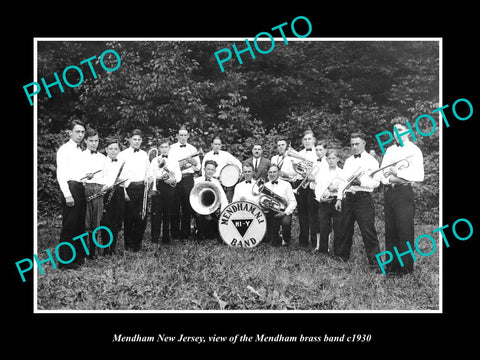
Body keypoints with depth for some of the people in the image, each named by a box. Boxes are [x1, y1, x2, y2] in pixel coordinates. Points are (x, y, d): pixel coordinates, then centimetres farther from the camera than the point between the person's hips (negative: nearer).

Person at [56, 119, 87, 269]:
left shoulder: (80, 151, 19)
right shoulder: (64, 149, -5)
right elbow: (60, 174, -13)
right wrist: (67, 195, -19)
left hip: (81, 189, 8)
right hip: (70, 188, -8)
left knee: (80, 224, 13)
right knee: (69, 226, -5)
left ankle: (78, 255, 24)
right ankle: (65, 261, 3)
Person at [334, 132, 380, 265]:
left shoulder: (371, 161, -1)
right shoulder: (348, 161, 19)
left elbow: (376, 182, -10)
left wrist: (360, 182, -25)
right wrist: (339, 198, 12)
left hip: (363, 198, -6)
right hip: (348, 198, 6)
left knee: (368, 231, -6)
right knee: (344, 229, 11)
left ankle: (374, 261, 3)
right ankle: (341, 256, 24)